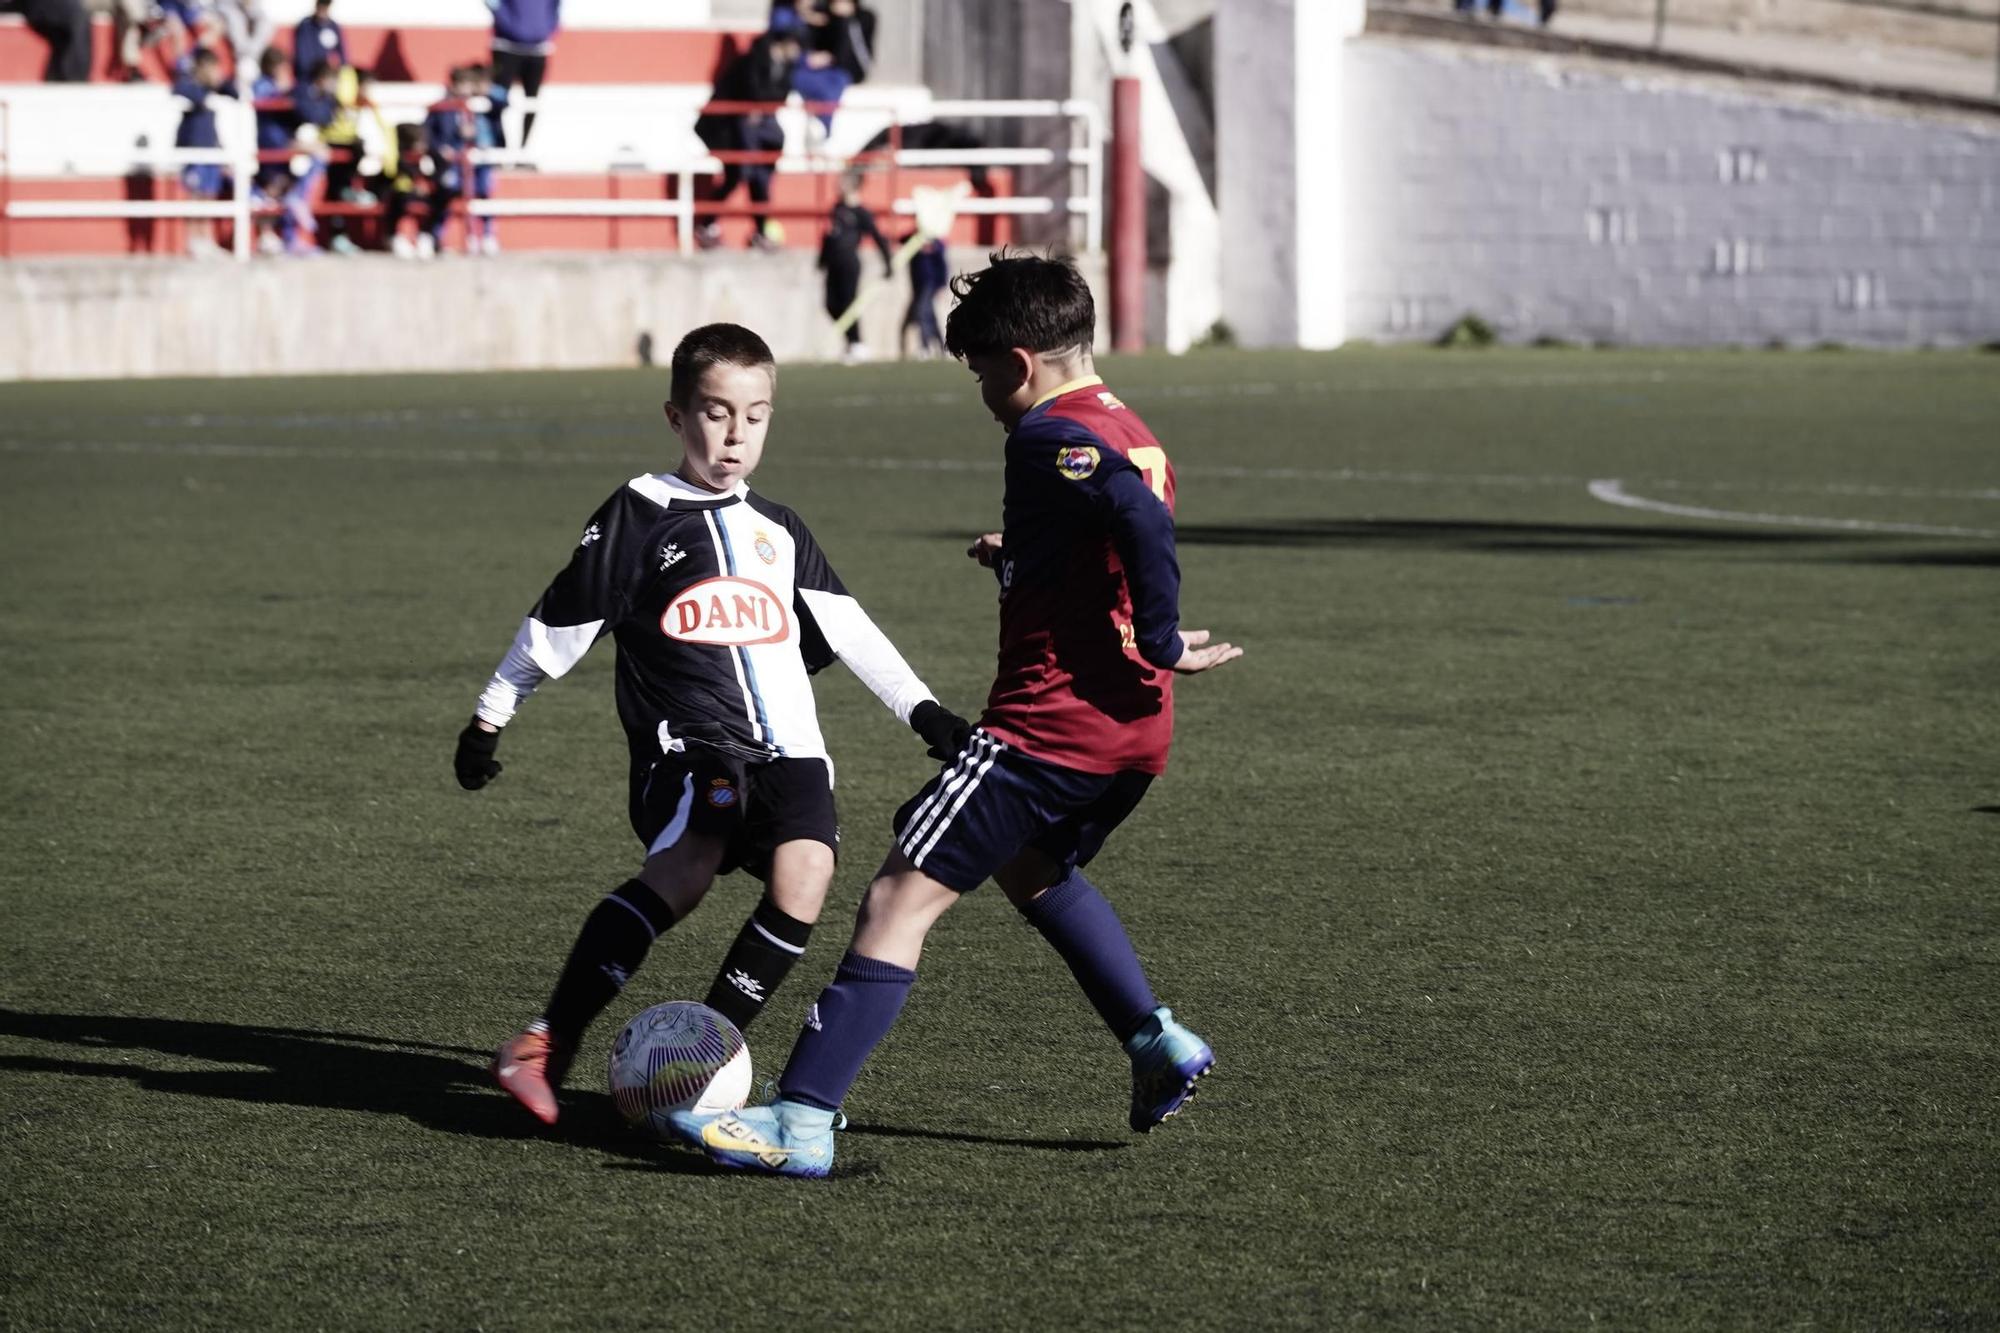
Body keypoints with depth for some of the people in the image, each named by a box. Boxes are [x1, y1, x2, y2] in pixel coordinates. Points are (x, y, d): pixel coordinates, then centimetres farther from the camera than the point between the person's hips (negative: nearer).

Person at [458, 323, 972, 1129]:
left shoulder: (778, 531, 21)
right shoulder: (638, 516, 6)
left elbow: (844, 626, 26)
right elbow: (558, 625, 10)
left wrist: (920, 708, 19)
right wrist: (489, 717, 12)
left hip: (787, 746, 5)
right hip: (686, 741, -5)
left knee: (804, 874, -24)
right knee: (685, 866, -33)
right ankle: (545, 1045, -30)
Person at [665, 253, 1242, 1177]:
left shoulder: (1049, 436, -12)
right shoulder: (1132, 435, 16)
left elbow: (1141, 516, -29)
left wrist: (1161, 644, -22)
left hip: (1049, 725, -10)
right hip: (1135, 732, 10)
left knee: (900, 899, -9)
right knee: (1033, 869, 35)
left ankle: (802, 1120, -13)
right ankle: (1157, 1043, 26)